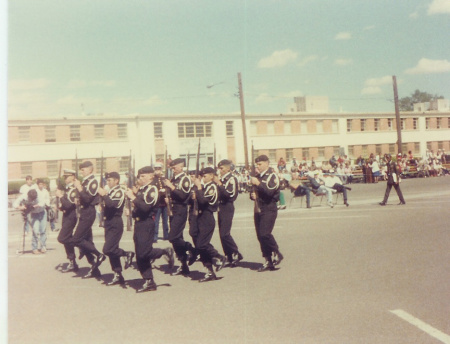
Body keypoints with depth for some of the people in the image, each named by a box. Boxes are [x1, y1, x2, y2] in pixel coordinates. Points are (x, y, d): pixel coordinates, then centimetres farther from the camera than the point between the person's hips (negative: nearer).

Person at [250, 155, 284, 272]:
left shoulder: (272, 176, -5)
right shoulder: (258, 176, 18)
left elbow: (270, 191, -20)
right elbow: (254, 192, 26)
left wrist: (258, 183, -20)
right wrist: (252, 195, 4)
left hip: (269, 209, -8)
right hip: (258, 209, 8)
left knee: (265, 233, -18)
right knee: (260, 236, 5)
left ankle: (277, 253, 4)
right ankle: (268, 262, 12)